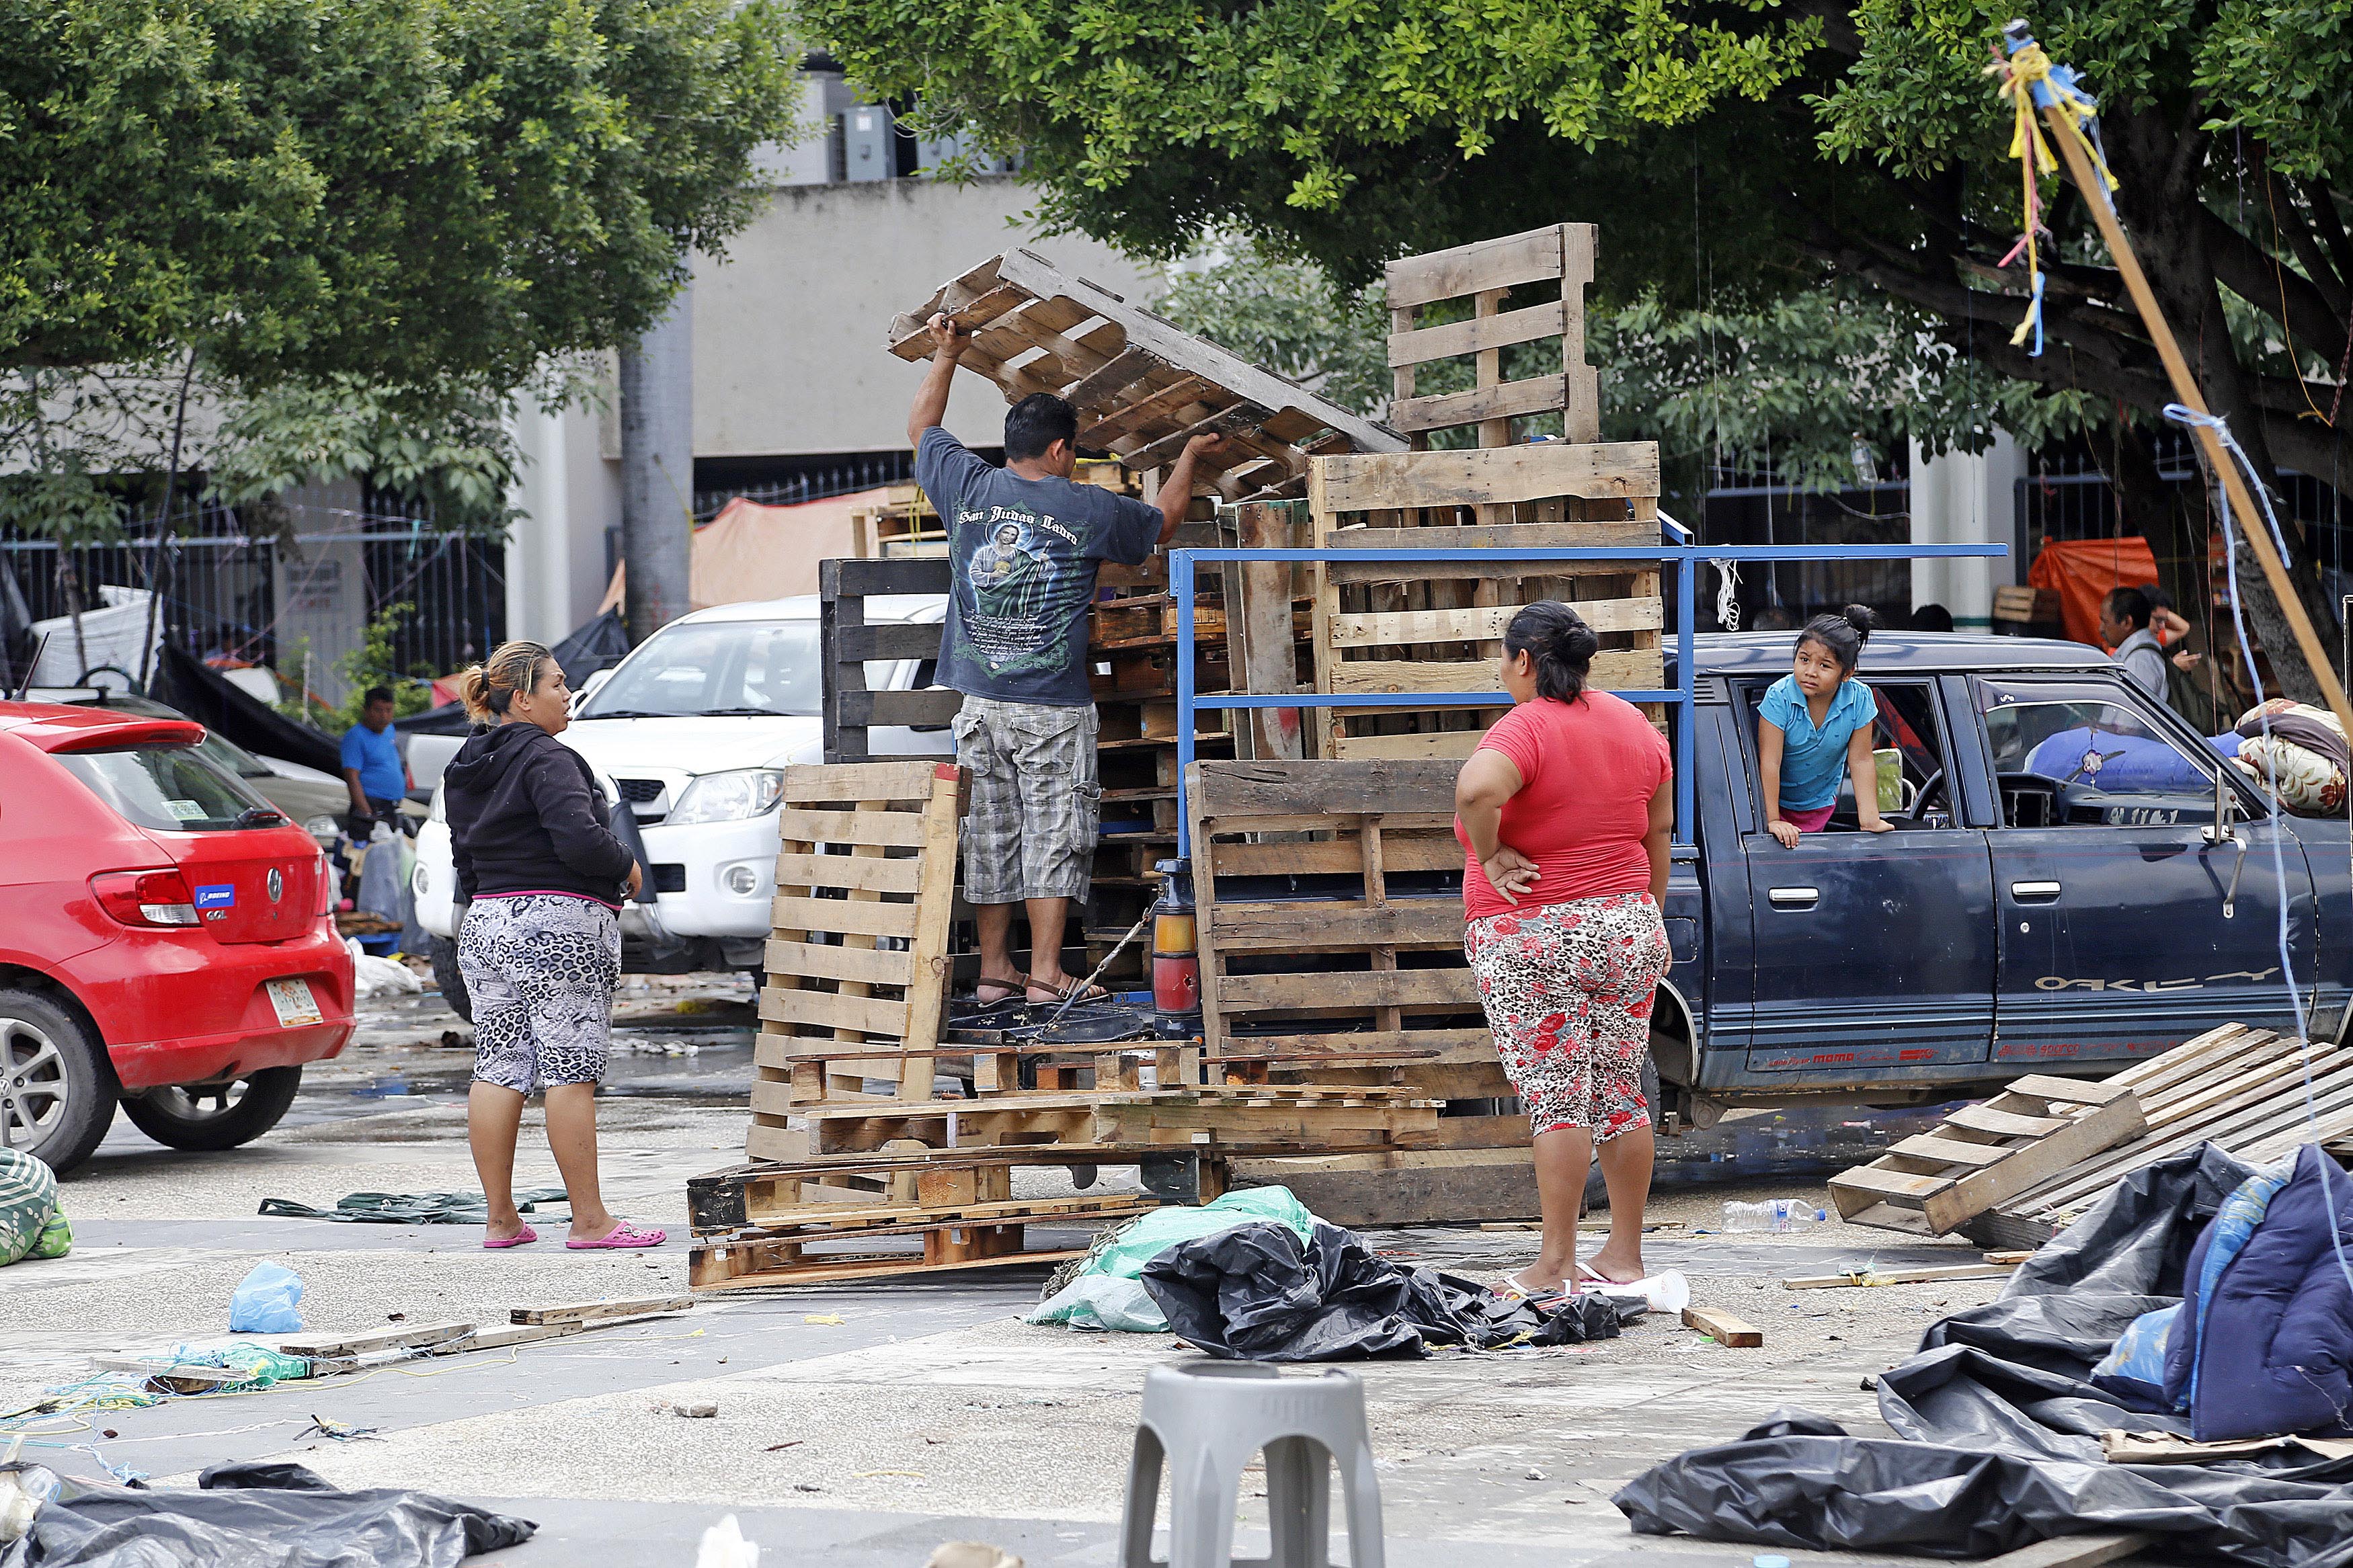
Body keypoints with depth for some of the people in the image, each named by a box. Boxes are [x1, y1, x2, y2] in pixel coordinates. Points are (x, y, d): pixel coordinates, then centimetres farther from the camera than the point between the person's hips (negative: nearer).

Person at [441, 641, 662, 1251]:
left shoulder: (467, 770, 15)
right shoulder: (545, 759, -13)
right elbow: (580, 840, -22)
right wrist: (627, 869, -5)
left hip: (486, 925, 9)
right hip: (559, 926, -9)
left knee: (497, 1070, 8)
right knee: (571, 1073, -6)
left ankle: (500, 1218, 10)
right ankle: (589, 1220, -5)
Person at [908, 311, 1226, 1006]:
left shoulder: (969, 489, 0)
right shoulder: (1092, 510, -6)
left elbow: (921, 427, 20)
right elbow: (1164, 523, 15)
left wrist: (946, 357, 32)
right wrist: (1189, 457, 31)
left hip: (980, 705, 4)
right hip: (1054, 710, -4)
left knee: (988, 836, 9)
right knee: (1052, 837, 0)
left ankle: (994, 970, 13)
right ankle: (1045, 974, -3)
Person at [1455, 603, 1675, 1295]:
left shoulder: (1526, 729, -14)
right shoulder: (1634, 726, 8)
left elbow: (1476, 790, -35)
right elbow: (1657, 831, 15)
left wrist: (1489, 856, -19)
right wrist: (1650, 917, 24)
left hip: (1531, 938, -6)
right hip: (1625, 928, 6)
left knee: (1555, 1097, -5)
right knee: (1620, 1092, 12)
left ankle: (1556, 1264, -5)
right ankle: (1625, 1253, 17)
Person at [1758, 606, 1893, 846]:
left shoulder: (1859, 699, -18)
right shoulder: (1779, 697, -27)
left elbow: (1861, 760, -12)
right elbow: (1770, 762, -27)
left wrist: (1869, 818, -16)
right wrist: (1773, 820, -31)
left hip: (1821, 806, 3)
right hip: (1777, 801, -3)